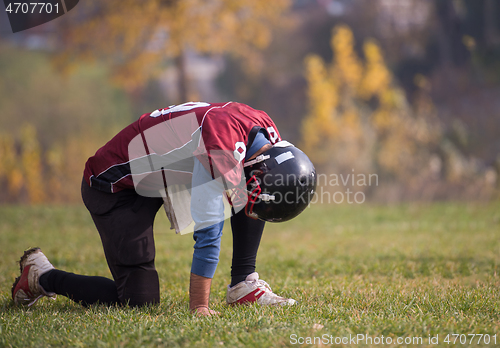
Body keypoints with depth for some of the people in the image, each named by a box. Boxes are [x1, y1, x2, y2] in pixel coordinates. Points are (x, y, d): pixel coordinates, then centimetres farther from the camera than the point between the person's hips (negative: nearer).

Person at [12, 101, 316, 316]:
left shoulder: (265, 132, -7)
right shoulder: (223, 145, -35)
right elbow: (208, 233, -31)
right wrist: (199, 308, -25)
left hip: (159, 174, 9)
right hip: (116, 186, -9)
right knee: (140, 300, -11)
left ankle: (243, 284, 1)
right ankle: (42, 275, 7)